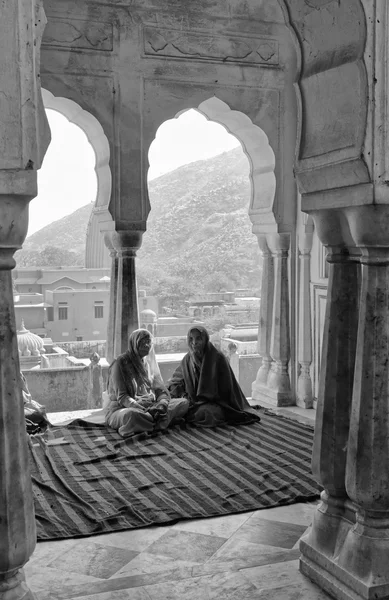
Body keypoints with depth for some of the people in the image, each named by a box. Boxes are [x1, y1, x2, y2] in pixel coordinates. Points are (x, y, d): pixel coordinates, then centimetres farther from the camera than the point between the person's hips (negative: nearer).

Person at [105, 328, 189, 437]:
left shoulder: (149, 362, 14)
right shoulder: (120, 363, -6)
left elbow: (161, 391, 10)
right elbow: (122, 397, -13)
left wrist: (162, 404, -15)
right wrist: (144, 410, -28)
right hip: (122, 409, -7)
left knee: (184, 402, -13)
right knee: (132, 415, -43)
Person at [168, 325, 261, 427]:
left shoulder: (218, 357, -9)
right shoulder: (187, 359, 6)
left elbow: (226, 387, -6)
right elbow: (175, 379, 16)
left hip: (215, 402, -3)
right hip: (193, 401, 4)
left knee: (204, 412, -35)